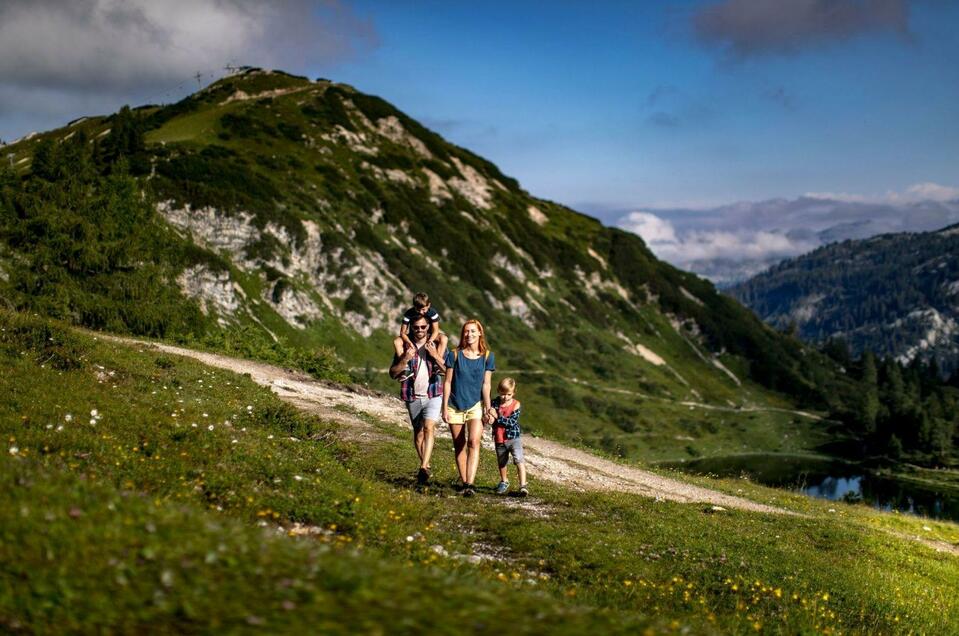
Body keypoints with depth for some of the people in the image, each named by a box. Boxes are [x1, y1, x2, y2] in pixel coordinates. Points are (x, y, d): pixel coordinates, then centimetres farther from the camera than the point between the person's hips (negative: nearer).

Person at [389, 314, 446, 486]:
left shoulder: (436, 344, 1)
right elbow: (392, 373, 1)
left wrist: (435, 355, -20)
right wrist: (405, 359, -16)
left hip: (433, 394, -2)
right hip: (412, 396, 2)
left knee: (429, 428, -18)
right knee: (418, 432, 10)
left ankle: (423, 468, -25)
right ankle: (425, 465, 24)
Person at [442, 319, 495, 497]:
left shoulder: (487, 356, 1)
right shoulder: (455, 354, -1)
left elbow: (486, 384, 1)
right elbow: (447, 382, 1)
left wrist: (488, 407, -9)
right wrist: (445, 408, -2)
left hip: (475, 405, -1)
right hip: (455, 406, 1)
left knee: (474, 442, -19)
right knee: (459, 446, 7)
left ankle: (470, 484, -24)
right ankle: (464, 482, 18)